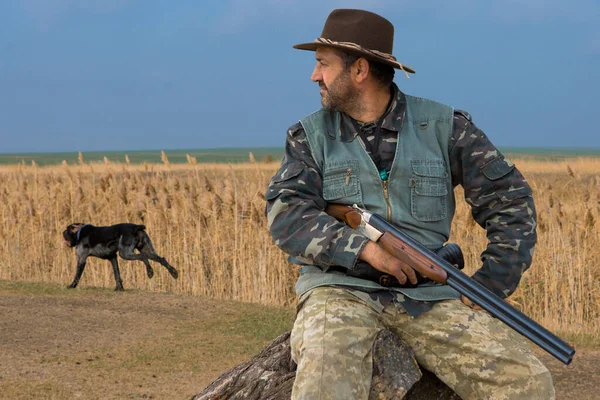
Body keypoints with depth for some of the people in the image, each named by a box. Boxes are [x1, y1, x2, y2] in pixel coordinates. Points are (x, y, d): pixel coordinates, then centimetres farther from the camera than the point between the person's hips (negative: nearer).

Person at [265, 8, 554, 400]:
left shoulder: (444, 127, 5)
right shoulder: (309, 135, 8)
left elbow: (510, 199, 8)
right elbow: (285, 214, -5)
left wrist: (490, 284, -1)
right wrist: (364, 248, -19)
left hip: (426, 295, 1)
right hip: (341, 289, -1)